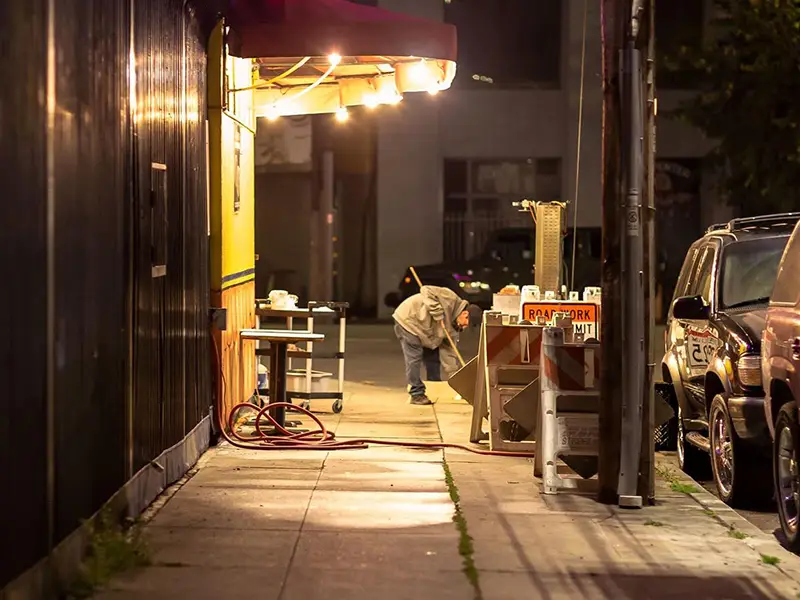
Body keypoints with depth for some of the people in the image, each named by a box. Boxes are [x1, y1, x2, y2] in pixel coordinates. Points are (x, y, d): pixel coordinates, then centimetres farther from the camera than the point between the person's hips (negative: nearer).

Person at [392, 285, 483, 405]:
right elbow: (427, 291, -32)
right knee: (414, 359, -12)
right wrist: (438, 314, -33)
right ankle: (416, 395, -6)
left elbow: (448, 353, 1)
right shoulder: (451, 300, -23)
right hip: (408, 320, -9)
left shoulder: (454, 327, 0)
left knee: (433, 358, 9)